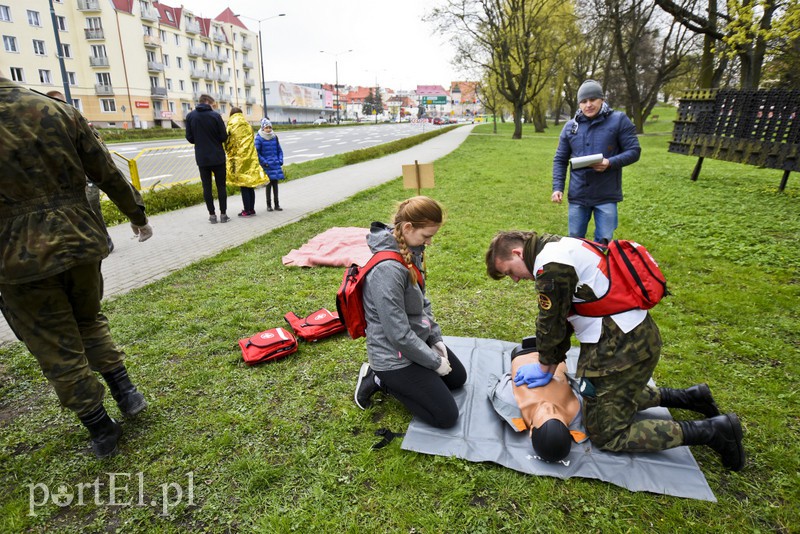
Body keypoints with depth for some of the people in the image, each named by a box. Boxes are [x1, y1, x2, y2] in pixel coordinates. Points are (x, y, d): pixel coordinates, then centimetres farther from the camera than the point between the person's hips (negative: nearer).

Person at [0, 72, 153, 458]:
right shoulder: (60, 112, 0)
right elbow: (108, 175, 3)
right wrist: (137, 216, 17)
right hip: (79, 241, 4)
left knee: (57, 349, 11)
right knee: (90, 321, 26)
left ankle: (100, 429, 21)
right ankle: (126, 392, 25)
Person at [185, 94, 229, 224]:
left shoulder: (190, 116, 1)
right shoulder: (215, 115, -8)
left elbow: (190, 138, 1)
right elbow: (224, 136, -7)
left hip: (201, 158, 2)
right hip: (217, 157, -2)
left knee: (207, 187, 7)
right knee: (221, 186, 5)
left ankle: (212, 215, 8)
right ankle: (223, 214, 6)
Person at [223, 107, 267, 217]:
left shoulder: (232, 124, -5)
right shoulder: (247, 124, 14)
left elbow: (229, 142, -9)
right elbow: (250, 141, 14)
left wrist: (229, 154, -1)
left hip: (240, 158, -6)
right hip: (251, 158, 6)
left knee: (243, 185, -3)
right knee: (250, 185, 9)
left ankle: (247, 210, -2)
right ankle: (252, 209, 13)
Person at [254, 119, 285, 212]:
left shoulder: (274, 137, 7)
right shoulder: (259, 138, -6)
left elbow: (279, 150, 14)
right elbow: (257, 152, -7)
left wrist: (280, 160, 3)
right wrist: (264, 162, -13)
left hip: (275, 164, 4)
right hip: (266, 165, -4)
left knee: (275, 184, 7)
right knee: (269, 184, 1)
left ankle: (277, 204, 14)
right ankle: (268, 205, 12)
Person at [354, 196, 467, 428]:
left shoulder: (411, 250, -4)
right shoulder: (388, 268, -33)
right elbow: (399, 335, -28)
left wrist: (436, 338, 4)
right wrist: (435, 361, -15)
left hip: (419, 339, 9)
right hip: (394, 355, -9)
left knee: (458, 378, 24)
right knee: (446, 416, 0)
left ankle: (392, 379, 20)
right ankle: (380, 379, 6)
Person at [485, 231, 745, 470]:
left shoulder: (550, 264, -21)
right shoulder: (558, 248, 12)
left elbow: (551, 322, -13)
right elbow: (560, 318, 15)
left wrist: (545, 366, 4)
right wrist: (551, 364, 14)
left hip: (621, 348, -10)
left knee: (607, 434, 4)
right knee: (616, 397, 31)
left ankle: (712, 430, 5)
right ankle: (687, 397, 30)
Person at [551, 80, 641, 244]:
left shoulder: (619, 120, -3)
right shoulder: (570, 126, 6)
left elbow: (634, 151, -3)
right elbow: (560, 160, 9)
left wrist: (610, 163, -22)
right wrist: (557, 188, -3)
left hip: (606, 196, -2)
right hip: (577, 195, 3)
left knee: (603, 242, 5)